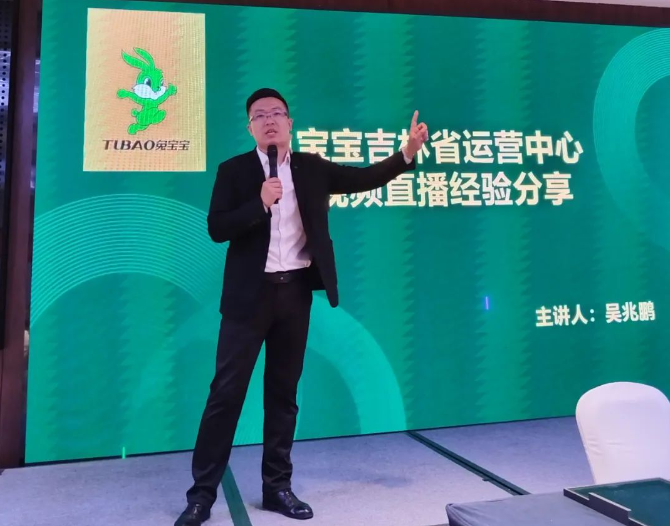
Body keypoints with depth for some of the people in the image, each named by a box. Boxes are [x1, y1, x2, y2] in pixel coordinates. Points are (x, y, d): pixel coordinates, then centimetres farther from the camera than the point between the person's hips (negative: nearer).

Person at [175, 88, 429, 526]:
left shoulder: (312, 168, 8)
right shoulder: (234, 171, 1)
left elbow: (366, 178, 4)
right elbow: (217, 229, -7)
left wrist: (408, 153, -8)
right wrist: (260, 203, -19)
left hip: (296, 292, 3)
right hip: (251, 293, -2)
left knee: (284, 392, 10)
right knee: (227, 391, 0)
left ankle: (278, 487, 22)